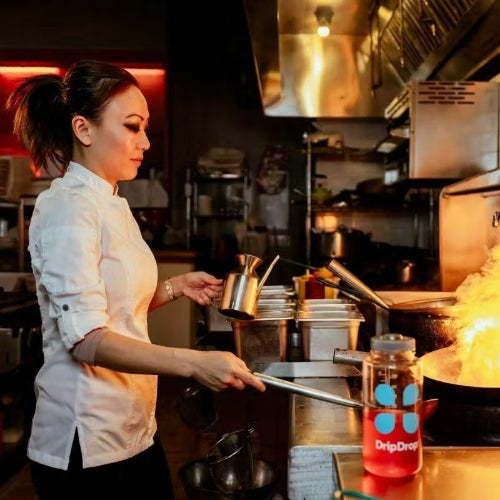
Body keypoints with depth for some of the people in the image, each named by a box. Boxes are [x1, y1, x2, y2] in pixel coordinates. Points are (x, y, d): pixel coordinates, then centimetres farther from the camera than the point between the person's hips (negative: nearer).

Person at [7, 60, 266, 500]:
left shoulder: (111, 203, 10)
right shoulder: (67, 208, -17)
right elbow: (86, 339, -26)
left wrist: (174, 288, 4)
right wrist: (194, 363, -36)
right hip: (87, 444, -8)